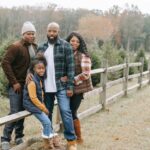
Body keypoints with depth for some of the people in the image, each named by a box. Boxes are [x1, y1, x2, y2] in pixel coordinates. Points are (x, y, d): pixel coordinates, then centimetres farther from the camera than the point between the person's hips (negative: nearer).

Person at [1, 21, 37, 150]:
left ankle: (19, 137, 24)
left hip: (29, 85, 6)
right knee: (15, 112, -7)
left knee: (22, 111, 12)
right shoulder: (15, 47, -13)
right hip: (17, 85, -6)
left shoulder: (35, 47, 9)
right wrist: (14, 82, -17)